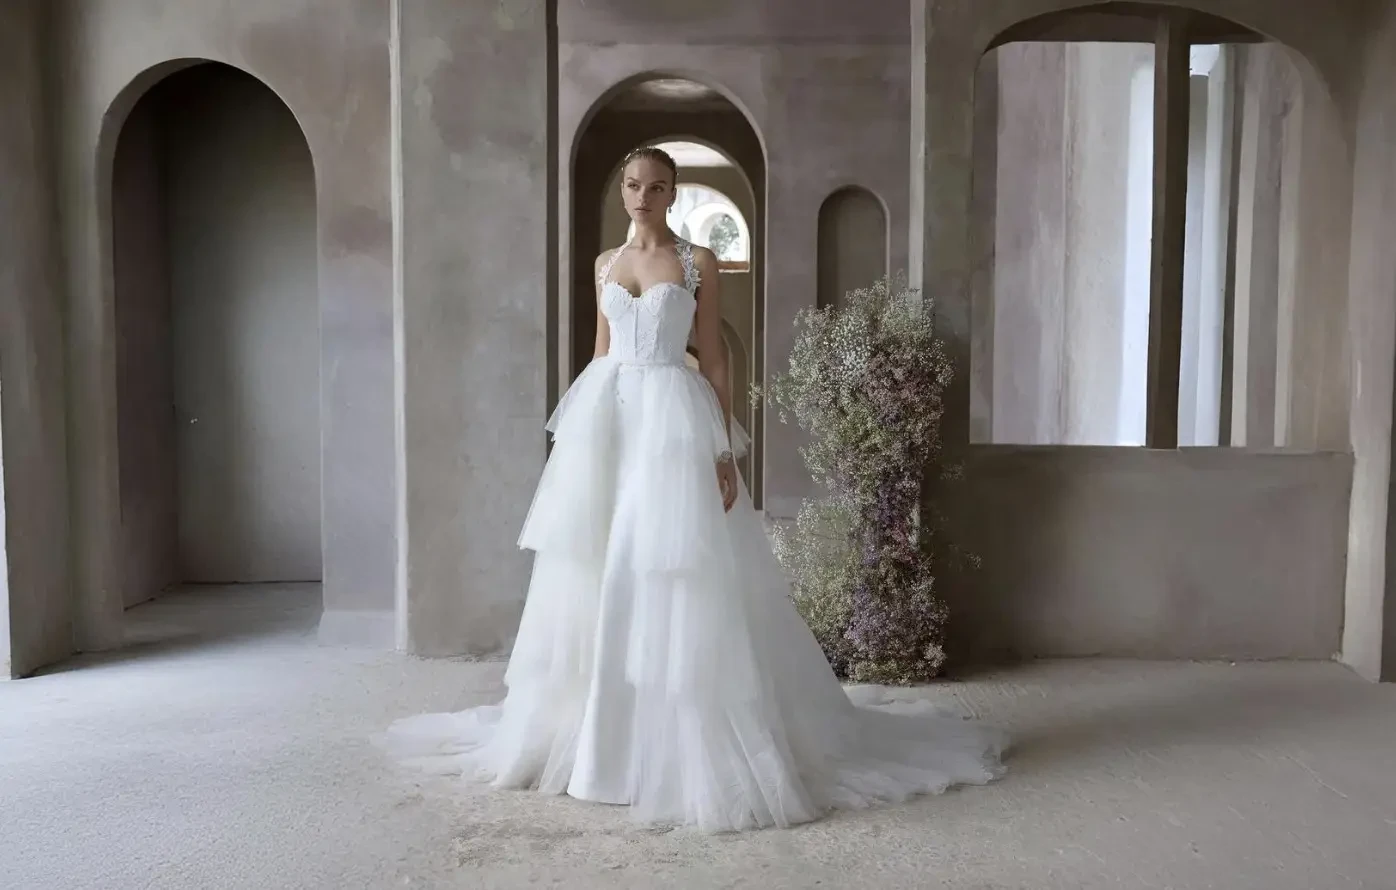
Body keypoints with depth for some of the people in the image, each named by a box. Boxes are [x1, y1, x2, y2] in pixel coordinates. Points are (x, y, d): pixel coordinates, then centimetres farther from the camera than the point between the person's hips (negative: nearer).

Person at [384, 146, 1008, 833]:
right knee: (597, 576, 6)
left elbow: (713, 359, -1)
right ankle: (594, 734, 18)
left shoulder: (697, 261, 2)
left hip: (672, 419, -4)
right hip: (605, 418, 5)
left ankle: (684, 746, 5)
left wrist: (724, 453, -8)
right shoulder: (605, 263, 15)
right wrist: (580, 431, 12)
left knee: (673, 581, -6)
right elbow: (599, 352, 17)